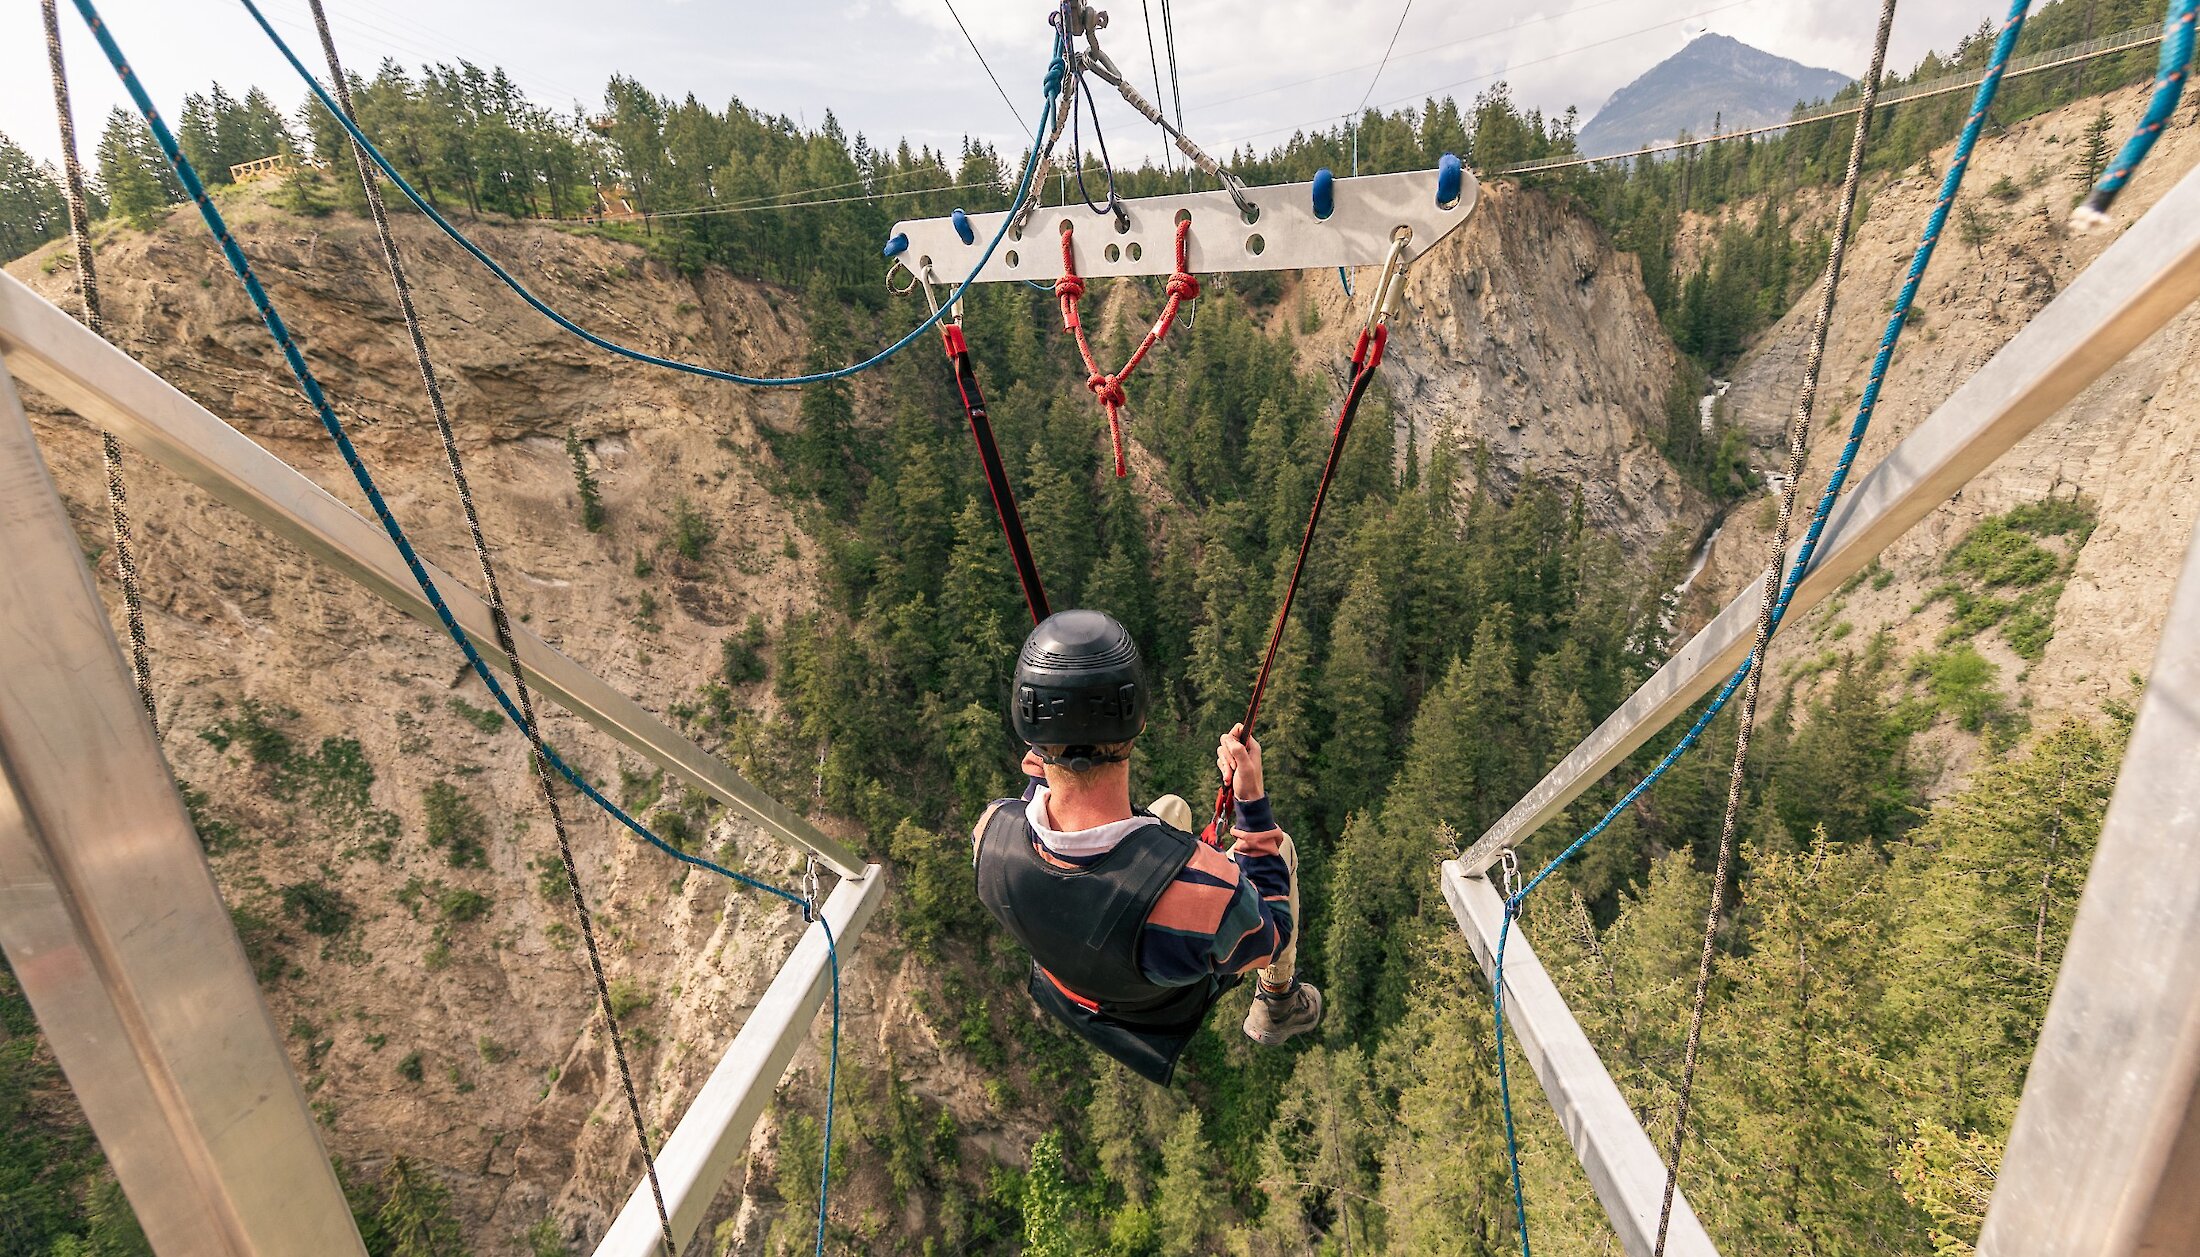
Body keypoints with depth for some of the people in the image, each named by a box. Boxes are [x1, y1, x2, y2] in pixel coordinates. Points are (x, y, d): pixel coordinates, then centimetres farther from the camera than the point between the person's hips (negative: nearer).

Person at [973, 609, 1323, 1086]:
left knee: (1172, 808, 21)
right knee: (1278, 843, 14)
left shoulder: (992, 829, -35)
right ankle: (1279, 1005, 37)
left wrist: (1040, 777, 4)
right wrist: (1253, 803, -20)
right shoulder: (1203, 888, -47)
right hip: (1174, 1010, -3)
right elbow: (1268, 941, -22)